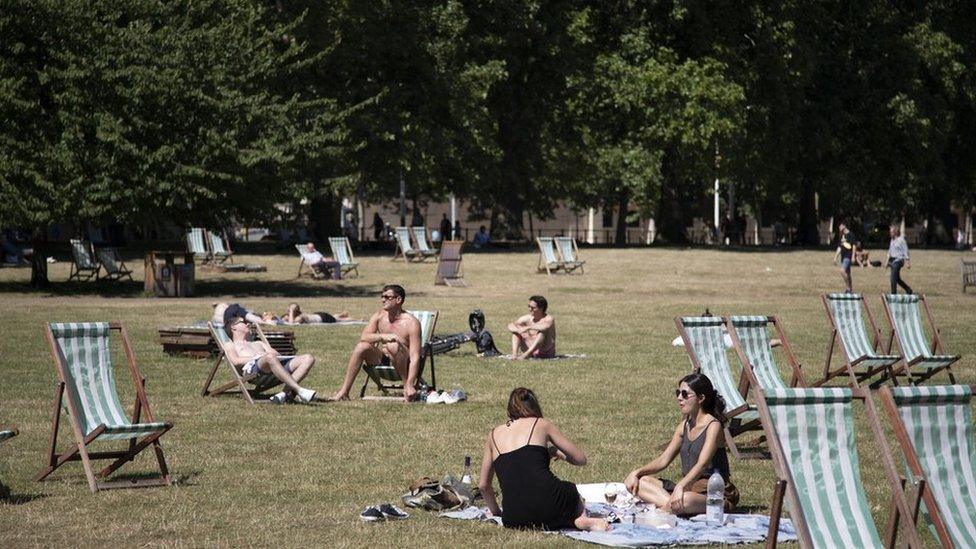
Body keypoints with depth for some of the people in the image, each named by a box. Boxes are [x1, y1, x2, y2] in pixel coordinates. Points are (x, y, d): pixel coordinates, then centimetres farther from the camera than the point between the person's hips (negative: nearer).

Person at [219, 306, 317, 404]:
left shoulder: (259, 344, 43)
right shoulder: (229, 345, 27)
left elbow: (279, 356, 25)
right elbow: (235, 361, 4)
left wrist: (274, 355, 1)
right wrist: (256, 358, -8)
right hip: (252, 367, -6)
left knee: (308, 358, -17)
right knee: (269, 358, -42)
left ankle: (285, 393, -36)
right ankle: (299, 390, -49)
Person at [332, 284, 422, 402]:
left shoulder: (411, 323, -16)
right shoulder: (379, 316, 1)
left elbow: (415, 357, -22)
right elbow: (364, 337, -11)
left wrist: (410, 385, -33)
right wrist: (382, 336, -31)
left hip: (403, 366, -5)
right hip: (382, 361, 5)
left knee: (393, 345, -34)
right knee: (362, 346, -21)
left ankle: (406, 386, -20)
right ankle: (344, 392, -19)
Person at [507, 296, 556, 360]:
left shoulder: (548, 319, -12)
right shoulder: (527, 318, 3)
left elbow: (545, 327, -36)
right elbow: (510, 325, -4)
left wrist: (528, 327, -35)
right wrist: (517, 329, -26)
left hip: (546, 353, -5)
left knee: (542, 331, -30)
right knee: (516, 332, -4)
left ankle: (525, 354, -41)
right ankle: (514, 354, -24)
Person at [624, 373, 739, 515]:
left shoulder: (713, 426, -11)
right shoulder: (684, 426, 13)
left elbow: (702, 464, -25)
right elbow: (663, 460, 12)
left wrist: (680, 486, -41)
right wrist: (637, 472, -5)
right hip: (689, 487, 8)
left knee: (686, 500, -43)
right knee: (639, 481, -8)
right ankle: (670, 503, -29)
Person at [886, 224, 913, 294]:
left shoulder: (901, 240, -11)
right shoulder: (892, 240, 12)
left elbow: (905, 251, -10)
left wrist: (907, 262, -12)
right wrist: (887, 261, 20)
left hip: (898, 260, -9)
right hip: (892, 260, 9)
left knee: (893, 278, -13)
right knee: (897, 279, 14)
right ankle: (909, 290, 28)